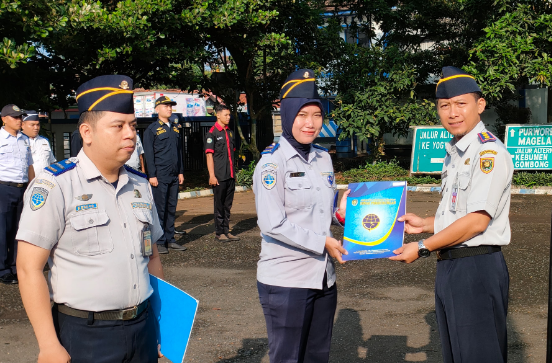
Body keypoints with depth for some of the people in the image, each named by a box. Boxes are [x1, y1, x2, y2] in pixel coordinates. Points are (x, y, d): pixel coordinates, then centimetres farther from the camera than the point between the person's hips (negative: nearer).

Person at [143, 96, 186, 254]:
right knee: (160, 208, -2)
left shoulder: (176, 128, 14)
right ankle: (159, 242, 4)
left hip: (174, 176, 6)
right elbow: (149, 154, -6)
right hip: (160, 177, -6)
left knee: (172, 208, 10)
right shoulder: (151, 129, -3)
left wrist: (180, 172, 13)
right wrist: (152, 175, -12)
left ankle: (170, 239, 17)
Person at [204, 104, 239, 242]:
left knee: (228, 204, 12)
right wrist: (212, 175, -16)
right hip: (219, 176, -7)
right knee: (219, 205, 2)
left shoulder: (229, 132, 14)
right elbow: (209, 155, -11)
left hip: (230, 176, 7)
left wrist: (234, 173, 16)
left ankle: (226, 231, 20)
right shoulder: (212, 133, -7)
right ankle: (219, 232, 10)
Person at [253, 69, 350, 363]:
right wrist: (323, 242, -16)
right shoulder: (273, 162, -12)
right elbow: (272, 224, -18)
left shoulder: (323, 158, 9)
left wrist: (341, 212, -1)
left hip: (323, 278, 7)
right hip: (285, 281, -7)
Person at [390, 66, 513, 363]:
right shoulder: (453, 152, 14)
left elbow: (477, 220, -21)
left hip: (477, 268, -9)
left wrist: (422, 248, -15)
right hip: (448, 266, 9)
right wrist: (425, 224, 10)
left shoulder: (489, 152, -15)